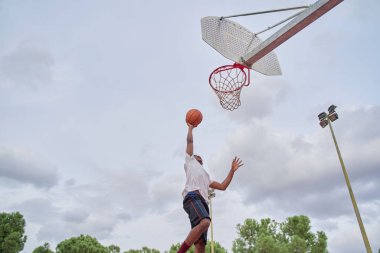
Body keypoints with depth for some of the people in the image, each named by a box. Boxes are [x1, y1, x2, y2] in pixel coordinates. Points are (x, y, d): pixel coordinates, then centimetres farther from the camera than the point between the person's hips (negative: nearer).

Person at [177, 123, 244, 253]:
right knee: (205, 222, -36)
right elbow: (190, 141, 23)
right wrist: (190, 127, 38)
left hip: (203, 201, 7)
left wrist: (232, 170, 34)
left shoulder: (206, 177, 42)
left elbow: (222, 186, 35)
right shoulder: (190, 160, 28)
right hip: (193, 196, -7)